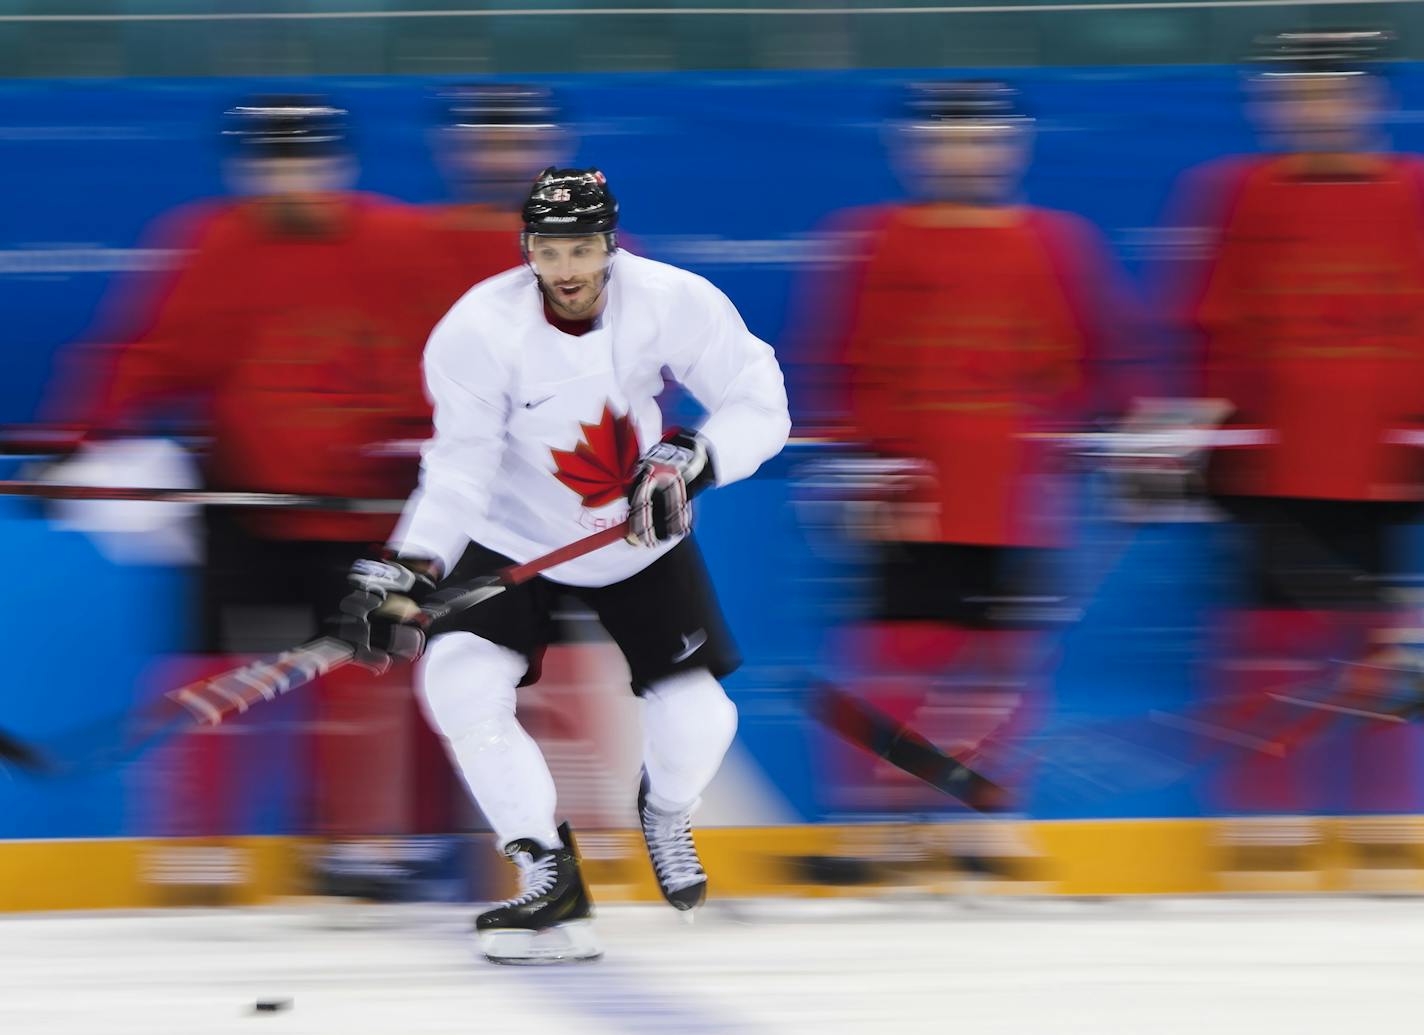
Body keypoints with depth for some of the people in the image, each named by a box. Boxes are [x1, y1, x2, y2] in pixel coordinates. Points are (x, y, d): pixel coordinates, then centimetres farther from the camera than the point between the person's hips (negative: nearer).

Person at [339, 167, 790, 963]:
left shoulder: (673, 302, -21)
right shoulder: (479, 329, -24)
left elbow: (760, 406, -14)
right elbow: (461, 467, -20)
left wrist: (690, 461, -31)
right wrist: (410, 570, -32)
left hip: (645, 536, 1)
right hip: (516, 537, -1)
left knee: (696, 717, -9)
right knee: (459, 682, -23)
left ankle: (667, 809, 30)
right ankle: (549, 874, -12)